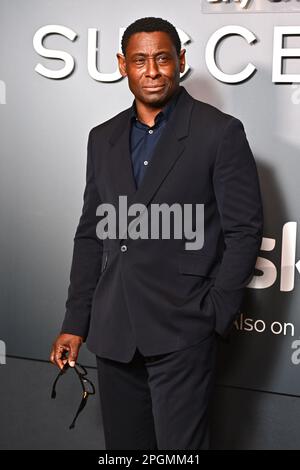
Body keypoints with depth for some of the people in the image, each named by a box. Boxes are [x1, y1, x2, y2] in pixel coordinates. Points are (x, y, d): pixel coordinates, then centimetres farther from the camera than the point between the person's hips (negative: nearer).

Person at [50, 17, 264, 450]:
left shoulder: (220, 132, -4)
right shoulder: (103, 138, 12)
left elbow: (244, 230, -4)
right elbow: (90, 235, 13)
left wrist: (215, 317, -9)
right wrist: (75, 323, 10)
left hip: (182, 331, -5)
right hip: (113, 332, 5)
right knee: (123, 444, 13)